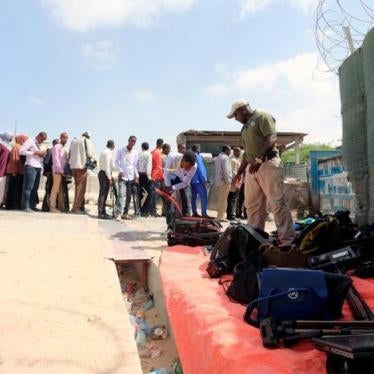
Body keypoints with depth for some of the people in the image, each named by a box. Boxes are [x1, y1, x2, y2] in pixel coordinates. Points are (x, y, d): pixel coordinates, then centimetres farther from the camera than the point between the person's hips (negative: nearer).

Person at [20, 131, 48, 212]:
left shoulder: (39, 145, 24)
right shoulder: (30, 141, 1)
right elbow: (21, 151, -8)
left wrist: (42, 155, 7)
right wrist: (35, 152, -12)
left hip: (38, 167, 8)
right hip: (31, 166, -8)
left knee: (35, 188, 6)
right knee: (28, 187, -10)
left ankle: (32, 205, 9)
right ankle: (26, 207, -12)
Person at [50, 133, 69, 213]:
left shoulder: (65, 148, 22)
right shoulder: (56, 146, -1)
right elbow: (55, 159, -9)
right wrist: (60, 170, -14)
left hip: (63, 171, 7)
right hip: (58, 170, -7)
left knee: (61, 189, 4)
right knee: (56, 187, -9)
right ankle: (52, 206, -7)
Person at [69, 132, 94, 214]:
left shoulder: (73, 141, 18)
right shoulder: (87, 141, 0)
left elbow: (70, 154, 16)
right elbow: (89, 154, -8)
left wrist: (69, 163, 19)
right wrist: (91, 160, 10)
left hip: (73, 166, 7)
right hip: (82, 165, -6)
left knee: (77, 186, 14)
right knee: (81, 187, -3)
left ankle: (80, 206, 16)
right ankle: (76, 207, -8)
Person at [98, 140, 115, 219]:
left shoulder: (103, 152, 16)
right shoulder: (108, 153, -13)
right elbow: (107, 166, -18)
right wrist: (110, 178, -17)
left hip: (101, 173, 10)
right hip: (105, 174, -10)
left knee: (103, 194, 12)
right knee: (103, 194, -8)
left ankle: (103, 212, 18)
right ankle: (101, 213, -7)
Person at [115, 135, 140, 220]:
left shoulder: (135, 153, 7)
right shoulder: (121, 151, 1)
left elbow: (135, 165, 10)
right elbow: (116, 162, 3)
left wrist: (136, 176, 0)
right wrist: (120, 170, -11)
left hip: (131, 177, 3)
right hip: (122, 176, -3)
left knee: (129, 196, 4)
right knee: (121, 194, -14)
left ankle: (125, 213, 12)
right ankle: (118, 213, -15)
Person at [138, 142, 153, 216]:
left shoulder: (139, 154, 7)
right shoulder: (149, 154, -5)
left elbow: (136, 165, 4)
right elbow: (148, 165, -14)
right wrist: (149, 175, -16)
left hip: (140, 174, 5)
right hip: (146, 174, -5)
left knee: (141, 193, 11)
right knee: (148, 193, -1)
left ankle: (141, 210, 16)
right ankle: (146, 211, -4)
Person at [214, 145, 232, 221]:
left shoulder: (218, 157, 19)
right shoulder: (225, 158, -10)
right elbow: (226, 170, -18)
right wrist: (228, 180, -14)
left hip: (219, 181, 9)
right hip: (224, 181, -9)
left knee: (221, 199, 14)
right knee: (223, 200, -6)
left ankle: (219, 216, 17)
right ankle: (220, 217, -5)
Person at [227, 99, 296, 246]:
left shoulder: (263, 117, -1)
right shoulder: (245, 127, 24)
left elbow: (271, 139, -15)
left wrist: (259, 159, -24)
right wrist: (239, 172, 24)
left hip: (268, 164, -9)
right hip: (252, 168, 9)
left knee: (277, 203, -10)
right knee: (252, 205, 8)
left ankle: (288, 240, -8)